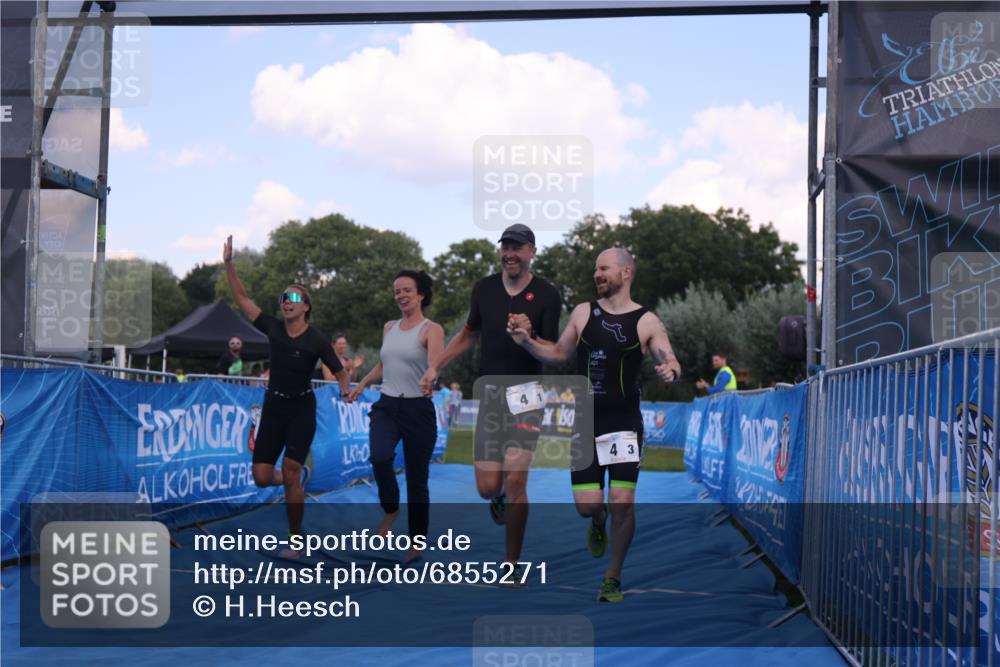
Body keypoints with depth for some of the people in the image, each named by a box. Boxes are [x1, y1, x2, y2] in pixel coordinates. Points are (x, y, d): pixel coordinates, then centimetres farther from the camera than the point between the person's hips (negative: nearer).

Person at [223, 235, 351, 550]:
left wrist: (345, 390, -17)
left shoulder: (316, 340, -9)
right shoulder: (273, 328, -1)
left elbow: (340, 372, 1)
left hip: (302, 410, -4)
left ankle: (295, 538, 0)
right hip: (273, 407, 4)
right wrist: (229, 264, -10)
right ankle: (294, 480, 33)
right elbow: (241, 297, -2)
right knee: (262, 477, -3)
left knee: (290, 474, -13)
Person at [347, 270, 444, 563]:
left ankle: (417, 543, 19)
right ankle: (390, 509, 2)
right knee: (380, 457, -26)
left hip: (418, 410, -3)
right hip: (386, 406, 4)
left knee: (417, 478, 3)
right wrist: (362, 383, 16)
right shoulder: (389, 328, 12)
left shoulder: (432, 330, -6)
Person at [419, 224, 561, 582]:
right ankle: (501, 496, 37)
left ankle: (512, 564, 4)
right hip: (490, 391, 3)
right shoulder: (485, 288, 6)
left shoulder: (546, 295, -5)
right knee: (488, 487, -3)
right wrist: (435, 367, 16)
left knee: (515, 482, -12)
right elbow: (469, 333, 22)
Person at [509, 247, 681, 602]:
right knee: (587, 505, -1)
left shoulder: (646, 321, -4)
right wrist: (526, 341, -1)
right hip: (586, 423, 2)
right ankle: (598, 522, 38)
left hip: (624, 425, -2)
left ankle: (613, 577, 10)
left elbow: (671, 362, -9)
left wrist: (670, 371, -33)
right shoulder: (583, 313, 4)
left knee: (622, 503, -8)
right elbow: (560, 353, 15)